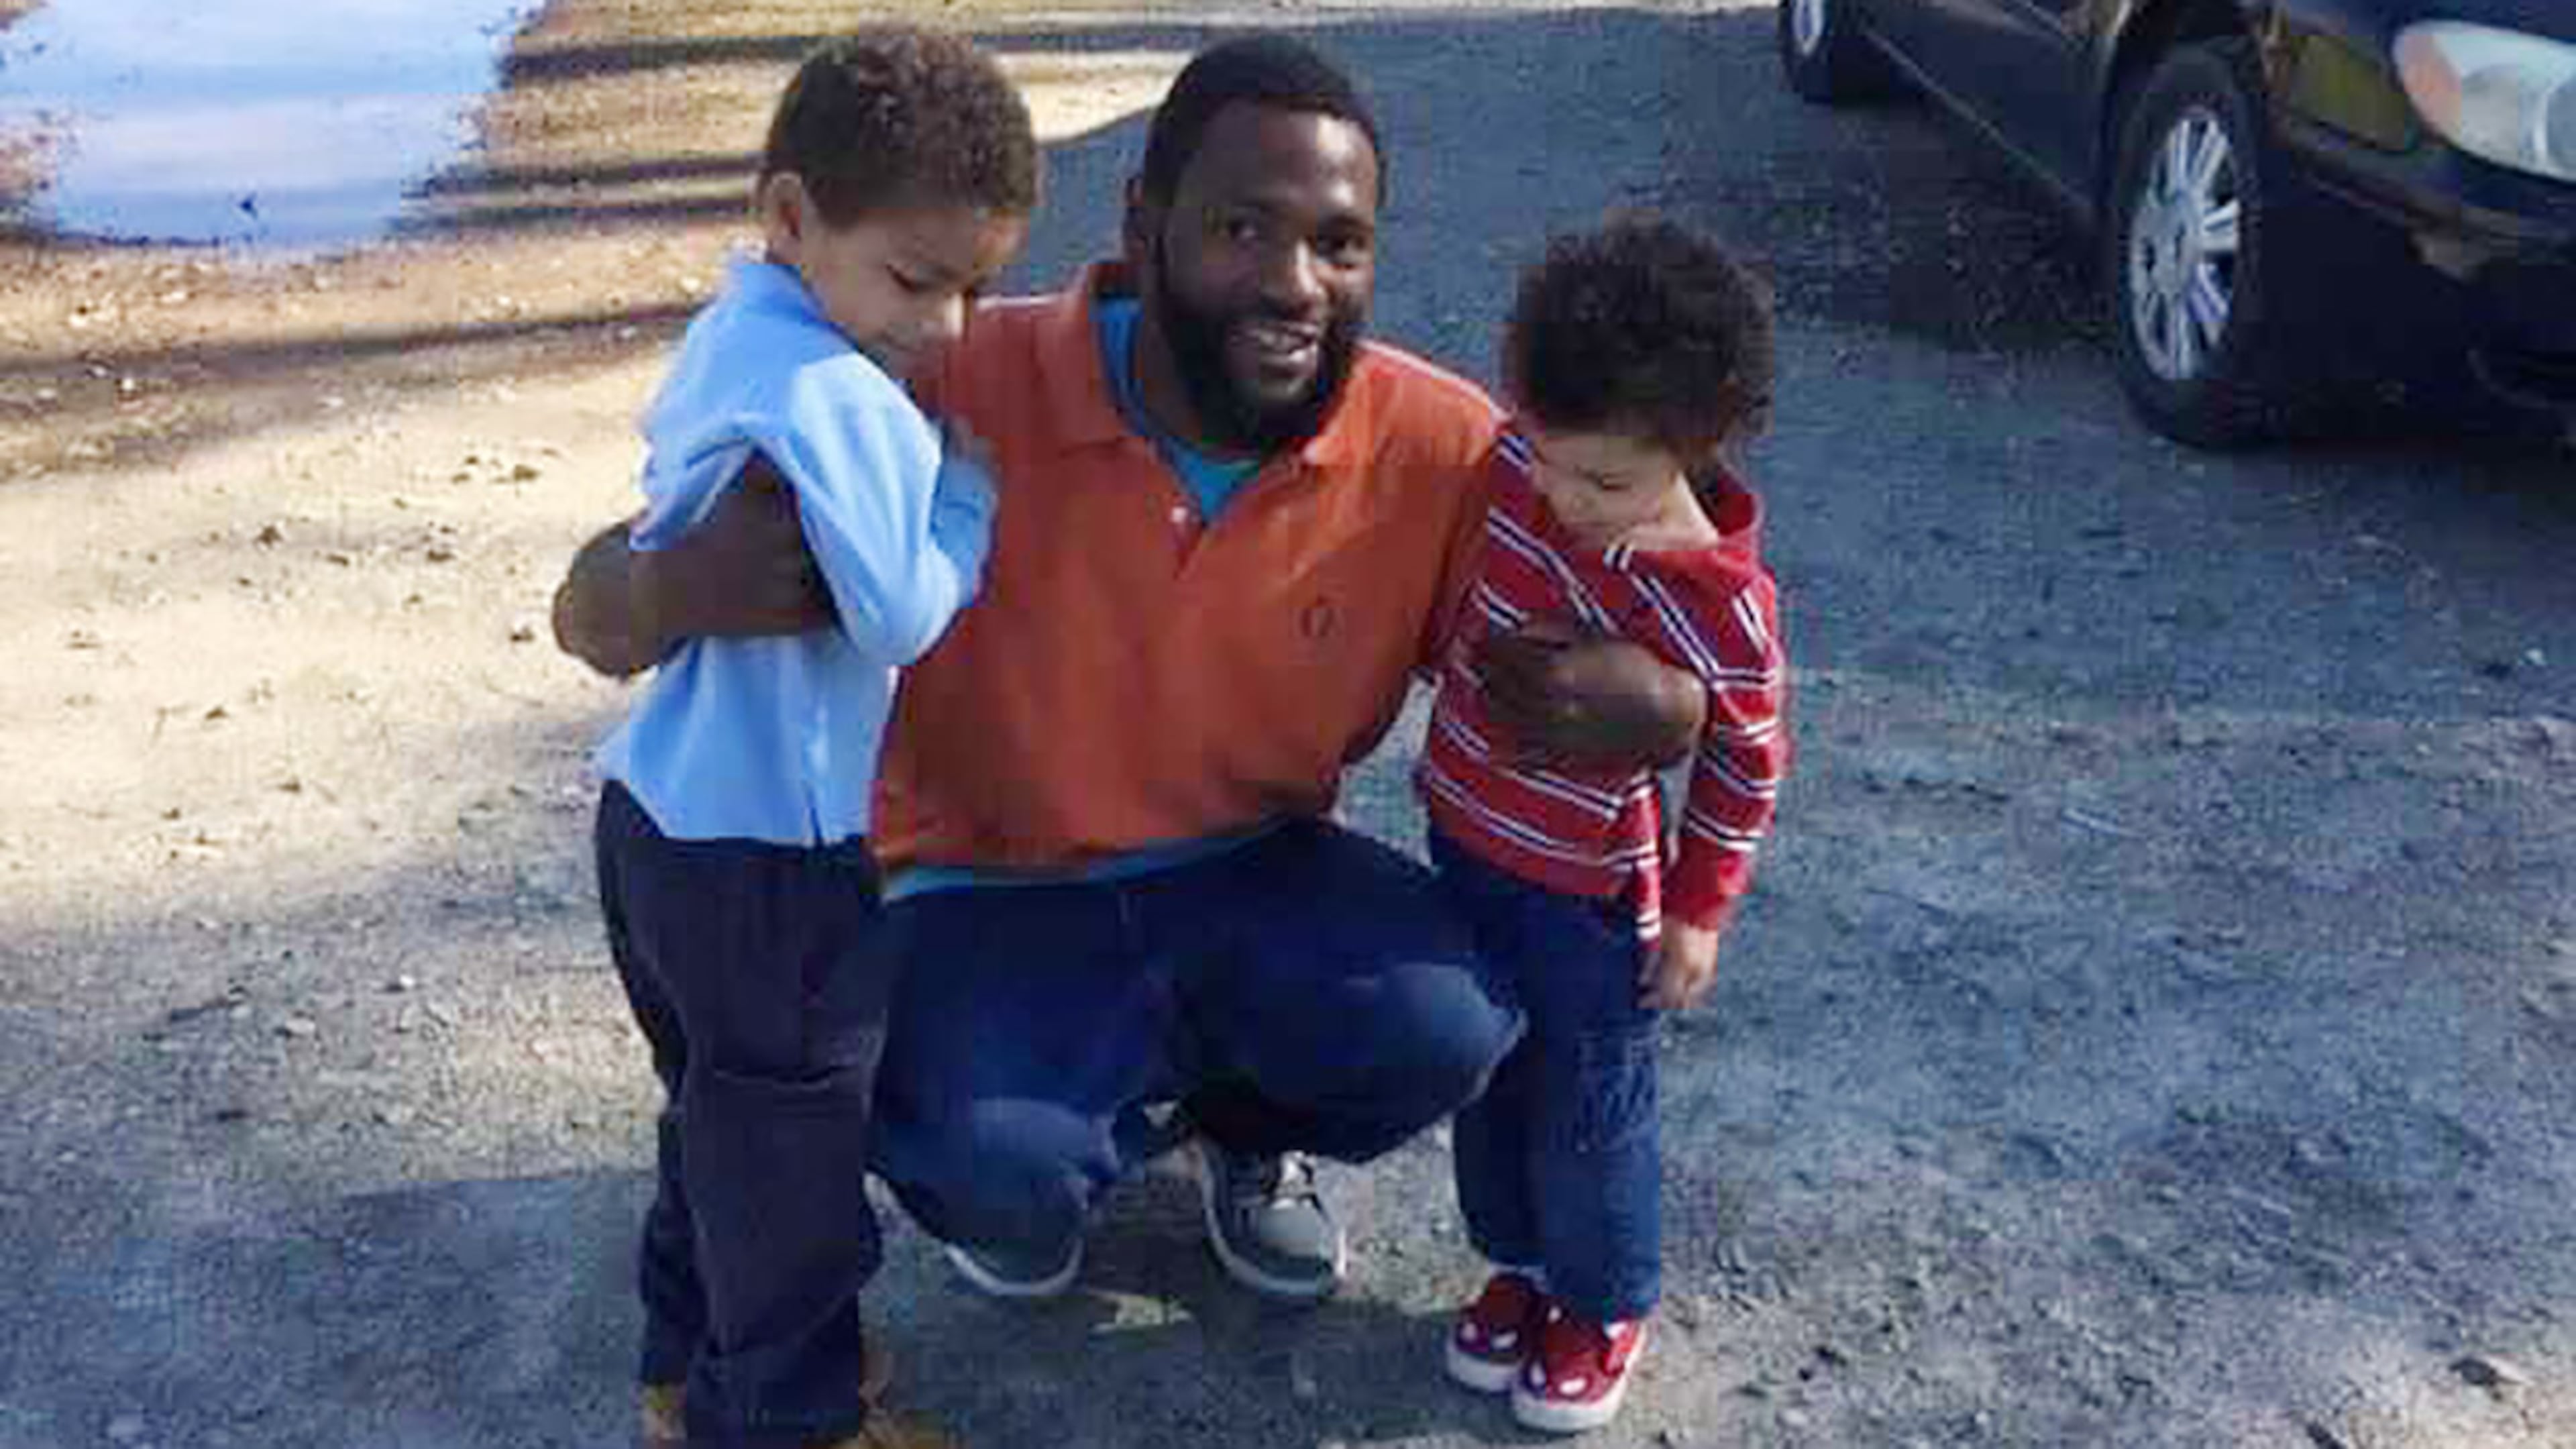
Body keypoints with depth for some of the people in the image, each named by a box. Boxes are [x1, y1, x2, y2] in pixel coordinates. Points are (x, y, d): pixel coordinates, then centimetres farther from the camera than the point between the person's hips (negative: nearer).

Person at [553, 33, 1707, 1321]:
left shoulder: (1436, 448, -17)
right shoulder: (955, 395, -24)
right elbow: (594, 613, -19)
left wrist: (1654, 700, -29)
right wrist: (679, 588, -45)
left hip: (1247, 876, 2)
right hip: (991, 900, -2)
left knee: (1444, 1025, -25)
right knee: (1003, 1169, -29)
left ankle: (1242, 1123, 13)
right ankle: (1010, 1171, 13)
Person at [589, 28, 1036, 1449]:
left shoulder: (727, 341, 6)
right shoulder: (840, 395, -25)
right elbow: (904, 613, -27)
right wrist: (972, 486, -14)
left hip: (666, 811, 10)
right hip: (764, 851, -10)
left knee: (722, 1109, 25)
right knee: (790, 1140, 9)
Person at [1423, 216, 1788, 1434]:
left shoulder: (1717, 603, -27)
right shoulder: (1508, 464, -14)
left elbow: (1747, 763, -12)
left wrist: (1697, 910, -6)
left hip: (1588, 894, -5)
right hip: (1462, 841, 6)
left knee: (1588, 1111, 13)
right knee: (1486, 1080, 21)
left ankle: (1605, 1307, 37)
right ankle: (1521, 1262, 44)